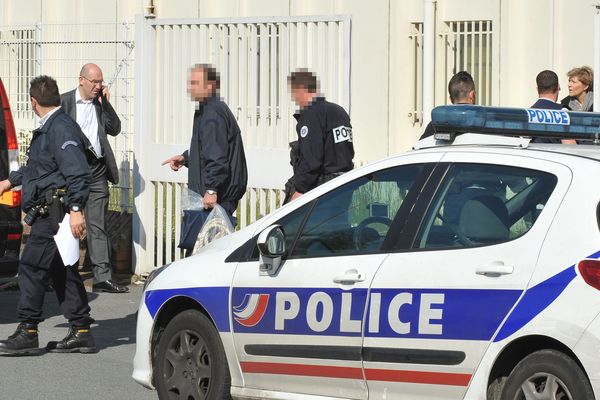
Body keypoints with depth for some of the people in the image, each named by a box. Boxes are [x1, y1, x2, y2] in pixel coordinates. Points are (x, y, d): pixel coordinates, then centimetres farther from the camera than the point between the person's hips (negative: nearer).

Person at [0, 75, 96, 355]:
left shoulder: (61, 128, -15)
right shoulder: (48, 128, 18)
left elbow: (77, 172, -23)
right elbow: (36, 165, 36)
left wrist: (76, 209, -29)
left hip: (54, 211, -10)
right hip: (47, 212, 10)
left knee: (32, 267, -9)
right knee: (62, 270, 11)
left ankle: (28, 332, -6)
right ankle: (81, 332, 13)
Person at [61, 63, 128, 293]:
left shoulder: (100, 103, 13)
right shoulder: (63, 102, 0)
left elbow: (114, 129, 7)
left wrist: (105, 103, -1)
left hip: (97, 171, 3)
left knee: (98, 226, 1)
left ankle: (102, 277, -2)